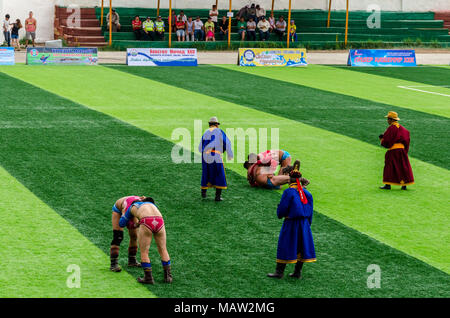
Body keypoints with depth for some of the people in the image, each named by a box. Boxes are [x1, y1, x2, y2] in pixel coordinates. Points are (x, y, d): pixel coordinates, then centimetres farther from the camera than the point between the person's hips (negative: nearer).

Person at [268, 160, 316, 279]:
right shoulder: (307, 193, 3)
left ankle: (279, 272, 4)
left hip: (291, 224, -5)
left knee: (285, 246, 1)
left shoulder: (288, 192, -15)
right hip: (304, 224, 5)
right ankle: (298, 272, 16)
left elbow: (281, 209, -13)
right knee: (301, 247, 12)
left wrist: (280, 215, 10)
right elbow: (310, 211, 9)